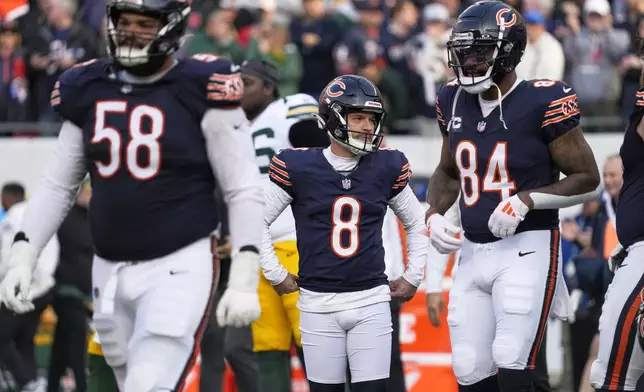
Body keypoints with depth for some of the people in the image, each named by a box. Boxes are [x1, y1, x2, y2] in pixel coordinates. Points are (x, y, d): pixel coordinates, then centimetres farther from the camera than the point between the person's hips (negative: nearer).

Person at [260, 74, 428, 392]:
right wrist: (276, 276, 5)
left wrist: (413, 277, 14)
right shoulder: (298, 168, -4)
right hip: (319, 305, -1)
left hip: (371, 302, 1)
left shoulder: (387, 168, 3)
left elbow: (416, 224, 18)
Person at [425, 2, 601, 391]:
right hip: (473, 253, 6)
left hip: (527, 248, -6)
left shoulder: (542, 103, -12)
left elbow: (588, 180, -8)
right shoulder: (454, 102, 7)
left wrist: (526, 200, -20)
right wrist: (434, 215, 4)